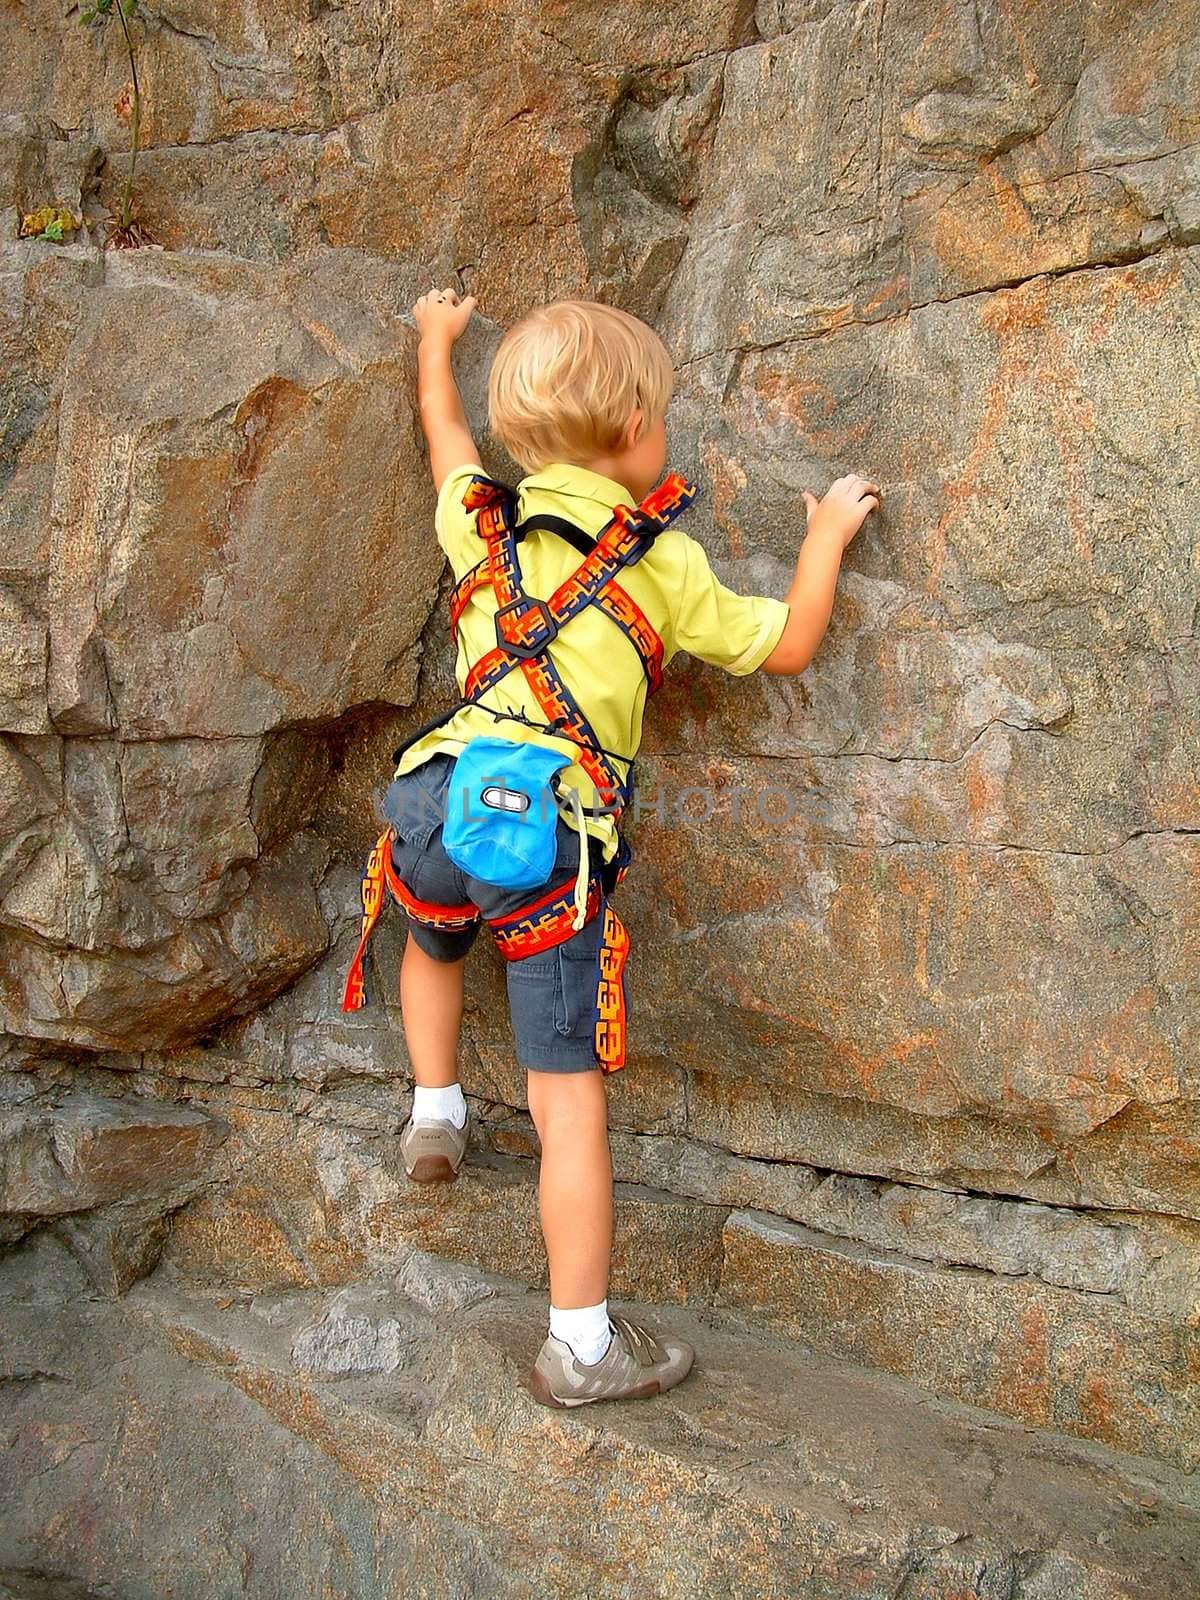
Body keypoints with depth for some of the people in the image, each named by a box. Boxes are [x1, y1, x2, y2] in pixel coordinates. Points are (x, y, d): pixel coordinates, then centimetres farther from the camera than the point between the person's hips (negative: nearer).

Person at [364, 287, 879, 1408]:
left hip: (442, 796, 4)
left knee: (433, 943, 41)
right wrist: (826, 536, 30)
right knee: (569, 1096, 0)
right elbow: (788, 647, 16)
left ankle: (434, 1115, 46)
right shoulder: (668, 564, 7)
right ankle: (581, 1346, 8)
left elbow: (446, 431, 39)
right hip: (557, 832, -4)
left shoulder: (480, 519, 17)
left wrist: (435, 341, 58)